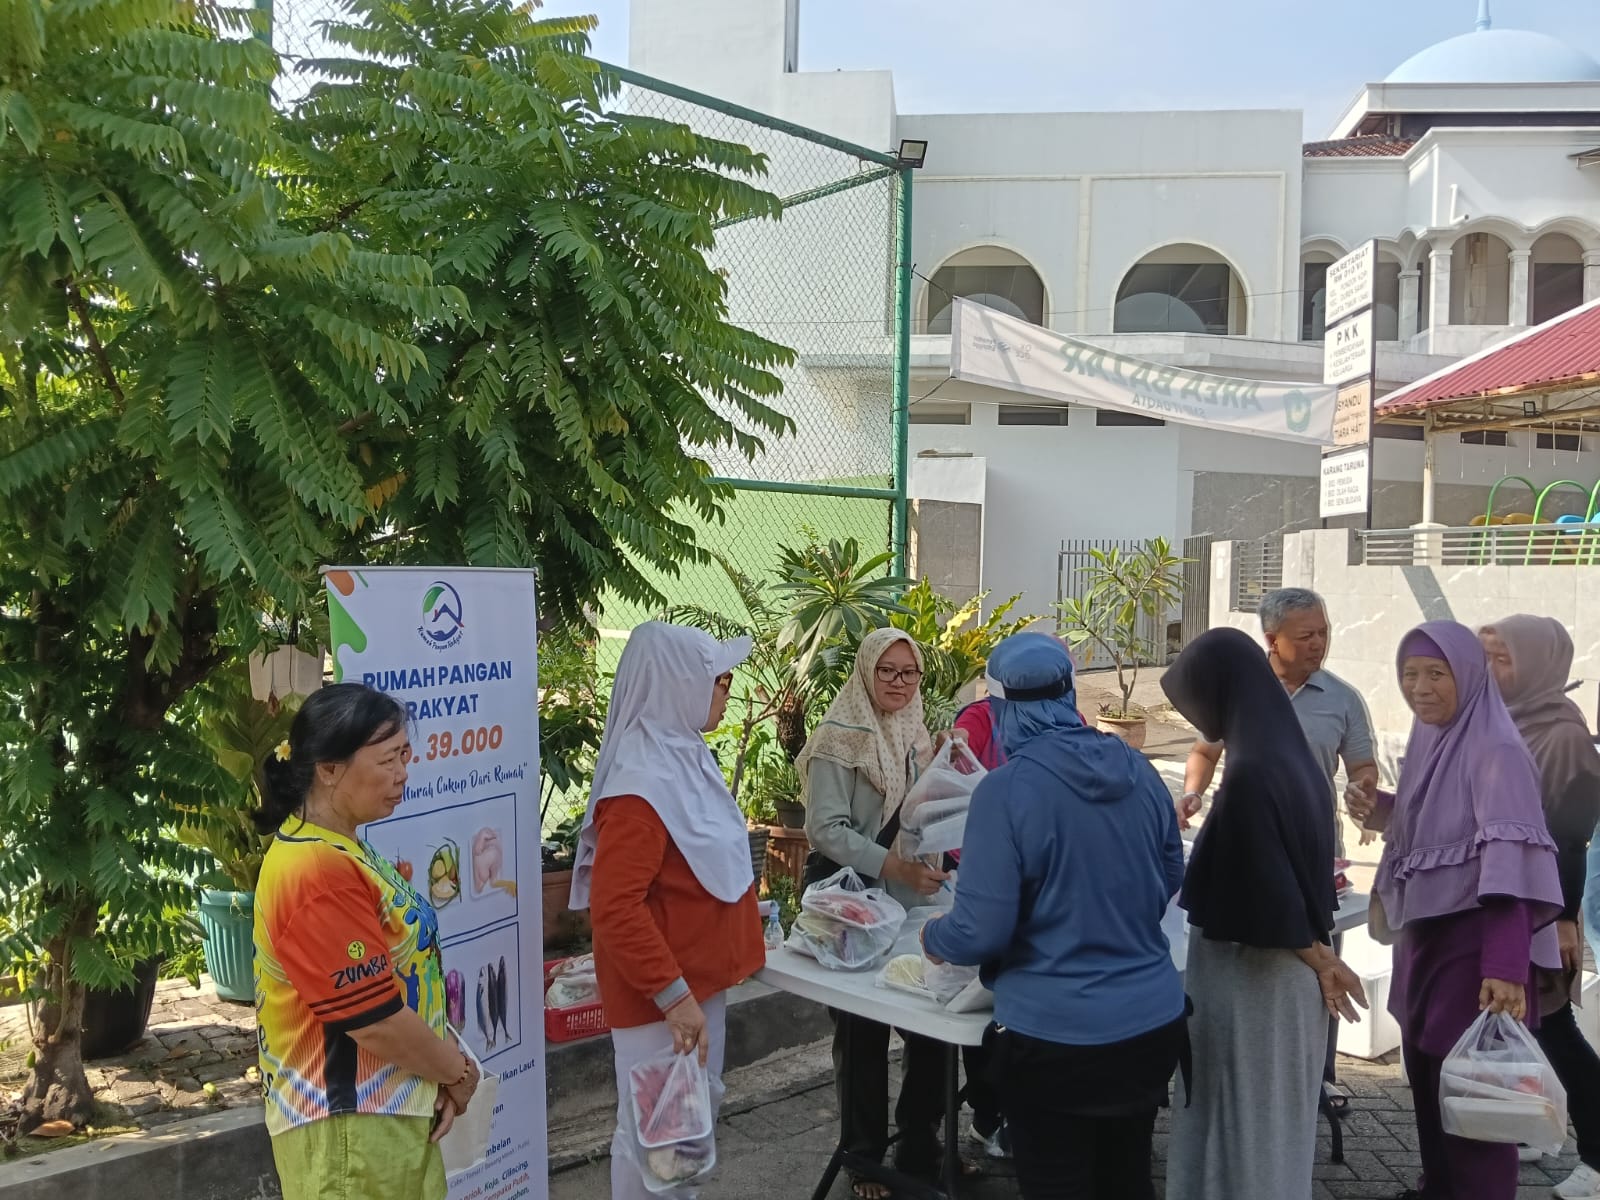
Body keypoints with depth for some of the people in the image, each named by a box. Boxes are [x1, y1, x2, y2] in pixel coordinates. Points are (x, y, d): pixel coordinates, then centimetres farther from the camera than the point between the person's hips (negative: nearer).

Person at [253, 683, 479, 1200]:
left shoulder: (339, 852, 8)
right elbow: (374, 1018, -23)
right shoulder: (317, 873, -23)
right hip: (350, 1125, -9)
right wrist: (457, 1071, -7)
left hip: (387, 1111, 9)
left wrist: (442, 1071, 2)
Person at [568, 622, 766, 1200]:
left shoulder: (684, 757, 6)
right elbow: (614, 909, -28)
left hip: (700, 978, 10)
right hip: (662, 993, -10)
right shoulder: (642, 784, -25)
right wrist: (672, 995, -27)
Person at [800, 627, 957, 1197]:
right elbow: (826, 829, -18)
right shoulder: (840, 738, -11)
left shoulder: (915, 734, 10)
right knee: (862, 1033, 3)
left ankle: (920, 1149, 24)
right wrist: (898, 867, -28)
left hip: (911, 899, 6)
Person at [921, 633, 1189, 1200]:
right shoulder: (1138, 771, 0)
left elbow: (981, 931, -18)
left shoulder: (1007, 789, -18)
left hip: (1056, 1034, -6)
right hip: (1154, 1021, 6)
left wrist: (931, 937, 4)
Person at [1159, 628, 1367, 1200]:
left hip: (1250, 979, -9)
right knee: (1273, 1123, 21)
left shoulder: (1249, 775, -24)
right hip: (1285, 979, 9)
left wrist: (1321, 960, -7)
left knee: (1236, 1130, 5)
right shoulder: (1291, 757, 4)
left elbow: (1266, 894, -21)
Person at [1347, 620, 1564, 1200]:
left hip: (1474, 939, -8)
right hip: (1422, 935, 8)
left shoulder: (1495, 751, -18)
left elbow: (1508, 859, -26)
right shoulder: (1426, 740, 7)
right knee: (1425, 1074, 19)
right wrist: (1385, 815, -1)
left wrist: (1505, 965, -34)